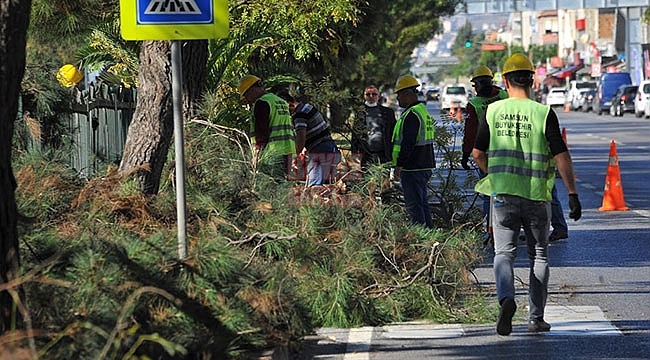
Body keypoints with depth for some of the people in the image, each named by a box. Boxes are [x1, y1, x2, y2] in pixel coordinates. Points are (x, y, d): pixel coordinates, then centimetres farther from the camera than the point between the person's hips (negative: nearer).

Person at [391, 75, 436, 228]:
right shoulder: (423, 111, 18)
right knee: (423, 204, 14)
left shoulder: (411, 115, -16)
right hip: (425, 166, 10)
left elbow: (407, 144, -22)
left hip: (413, 168, -10)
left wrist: (399, 165, -19)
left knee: (414, 205, -8)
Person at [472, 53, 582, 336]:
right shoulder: (543, 113, -6)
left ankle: (506, 298, -24)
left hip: (502, 195, 1)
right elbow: (561, 156, -10)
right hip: (537, 196, -1)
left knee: (504, 253, 5)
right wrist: (572, 194, -7)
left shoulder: (492, 111, 0)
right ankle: (536, 318, 13)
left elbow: (478, 153, 6)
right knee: (539, 256, 13)